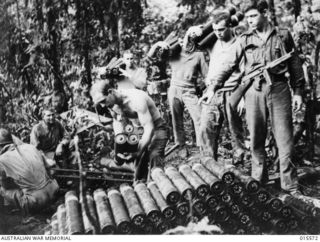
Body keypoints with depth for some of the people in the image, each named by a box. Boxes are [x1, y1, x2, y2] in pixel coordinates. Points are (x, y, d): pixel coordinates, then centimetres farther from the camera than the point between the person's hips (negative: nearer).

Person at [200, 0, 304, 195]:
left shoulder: (283, 35, 5)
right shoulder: (245, 40, 6)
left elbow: (295, 64, 9)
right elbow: (228, 64, -2)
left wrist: (298, 91, 5)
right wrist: (214, 86, -13)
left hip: (279, 89, -1)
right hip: (254, 90, 1)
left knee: (285, 139, 0)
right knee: (256, 140, 6)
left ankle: (290, 186, 9)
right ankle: (259, 181, 20)